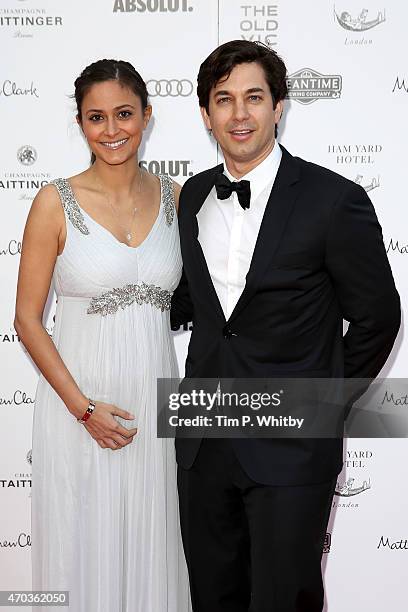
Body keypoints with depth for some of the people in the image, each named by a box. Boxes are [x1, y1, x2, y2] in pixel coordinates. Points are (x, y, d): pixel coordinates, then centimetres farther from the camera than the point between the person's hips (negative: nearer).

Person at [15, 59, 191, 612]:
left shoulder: (174, 197, 3)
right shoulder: (56, 203, -7)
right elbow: (27, 320, -6)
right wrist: (83, 407, -13)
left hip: (157, 397, 3)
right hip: (80, 396, -3)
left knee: (152, 549, 15)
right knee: (85, 549, 10)